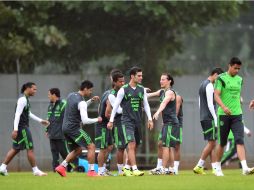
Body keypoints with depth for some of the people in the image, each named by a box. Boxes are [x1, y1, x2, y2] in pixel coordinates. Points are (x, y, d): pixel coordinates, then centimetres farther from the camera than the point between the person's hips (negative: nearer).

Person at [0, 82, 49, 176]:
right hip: (22, 127, -10)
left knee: (16, 149, 11)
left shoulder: (25, 99, 18)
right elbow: (17, 114, -21)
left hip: (24, 127, 10)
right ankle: (35, 170, -2)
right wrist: (15, 129, -26)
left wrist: (40, 121, 31)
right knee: (30, 148, -5)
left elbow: (28, 114, 29)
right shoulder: (23, 99, -15)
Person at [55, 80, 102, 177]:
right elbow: (85, 120, -23)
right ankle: (91, 171, -7)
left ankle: (62, 166, 12)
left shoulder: (71, 95, 10)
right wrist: (97, 119, -7)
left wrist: (91, 100, 18)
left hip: (65, 128, 9)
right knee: (91, 146, -3)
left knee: (78, 150, 21)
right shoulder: (81, 102, -17)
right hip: (74, 128, -9)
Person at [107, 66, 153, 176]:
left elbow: (146, 105, 15)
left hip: (138, 121, 6)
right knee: (131, 144, -16)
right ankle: (134, 169, -20)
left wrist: (150, 119, 7)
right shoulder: (124, 90, -5)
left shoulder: (142, 90, 10)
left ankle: (127, 168, 20)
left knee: (134, 147, 8)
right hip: (127, 121, -6)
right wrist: (111, 121, -2)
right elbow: (116, 105, -2)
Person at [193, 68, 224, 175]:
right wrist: (216, 119, -16)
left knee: (211, 143, 8)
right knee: (211, 143, -9)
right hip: (209, 118, -10)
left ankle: (214, 167, 4)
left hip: (203, 118, 10)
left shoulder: (203, 85, 20)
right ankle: (199, 166, -10)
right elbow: (210, 104, -17)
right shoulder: (209, 86, -11)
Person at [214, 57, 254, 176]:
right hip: (224, 115, -3)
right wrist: (223, 107, -28)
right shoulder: (221, 79, -4)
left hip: (237, 115, 3)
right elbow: (216, 95, -12)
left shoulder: (239, 79, 13)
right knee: (222, 143, 5)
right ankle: (218, 168, 22)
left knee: (240, 141, -12)